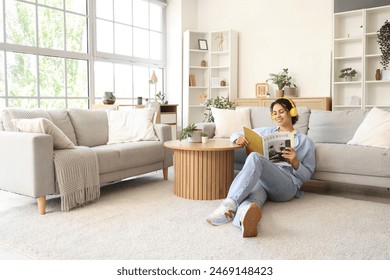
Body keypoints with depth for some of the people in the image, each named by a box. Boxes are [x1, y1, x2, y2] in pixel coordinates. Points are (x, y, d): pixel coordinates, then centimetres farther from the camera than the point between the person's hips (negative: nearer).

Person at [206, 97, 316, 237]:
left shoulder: (305, 141, 19)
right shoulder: (266, 132, 29)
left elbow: (306, 175, 15)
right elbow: (235, 134, 31)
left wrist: (295, 162, -7)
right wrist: (238, 138, 5)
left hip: (286, 185, -3)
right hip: (258, 179, 3)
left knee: (255, 157, -33)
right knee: (254, 198, -38)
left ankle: (230, 203, -49)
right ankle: (247, 216, -73)